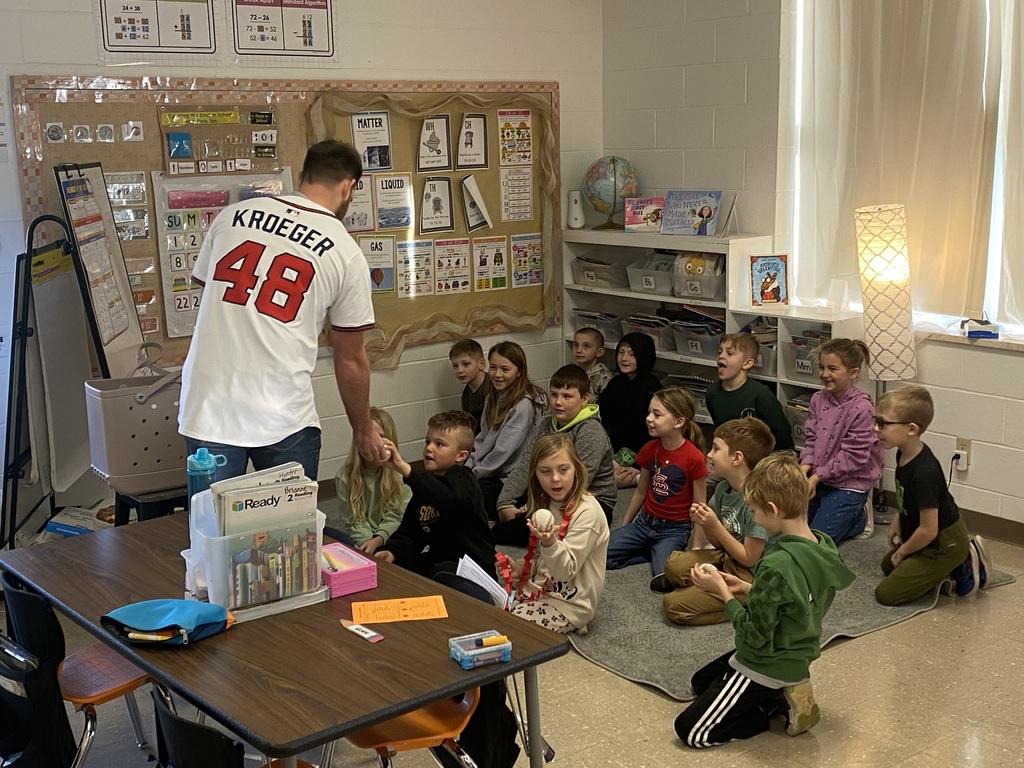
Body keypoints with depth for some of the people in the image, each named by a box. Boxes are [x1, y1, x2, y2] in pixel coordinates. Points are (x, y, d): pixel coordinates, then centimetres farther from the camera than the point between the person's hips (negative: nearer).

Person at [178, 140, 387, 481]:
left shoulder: (233, 214, 8)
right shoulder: (346, 254, 1)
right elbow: (350, 360, 8)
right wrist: (363, 430, 21)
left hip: (207, 410, 3)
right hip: (283, 418, -2)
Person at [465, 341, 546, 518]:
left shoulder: (524, 405, -18)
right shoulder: (495, 397, 10)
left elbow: (503, 451, -20)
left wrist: (472, 476, -11)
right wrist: (466, 469, 0)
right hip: (489, 474, 8)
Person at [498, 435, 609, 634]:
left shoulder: (587, 511, -21)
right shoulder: (546, 503, 4)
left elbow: (565, 570, -24)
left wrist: (549, 542, -42)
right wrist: (520, 568, -4)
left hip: (569, 602, -7)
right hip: (540, 587, 7)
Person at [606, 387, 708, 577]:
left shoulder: (694, 458, -17)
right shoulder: (650, 449, 0)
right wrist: (623, 528, 16)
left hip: (674, 529, -5)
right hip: (644, 522, 5)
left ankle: (661, 553, 2)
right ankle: (653, 552, 2)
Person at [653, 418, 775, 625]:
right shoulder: (723, 488, 1)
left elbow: (749, 558, -19)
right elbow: (720, 543, 8)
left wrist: (715, 526, -21)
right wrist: (702, 522, -12)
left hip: (747, 576, -7)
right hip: (726, 559, 7)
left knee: (674, 604, -15)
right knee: (674, 564, -19)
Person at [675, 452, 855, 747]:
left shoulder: (777, 565, -32)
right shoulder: (823, 547, -5)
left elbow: (755, 636, -25)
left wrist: (722, 591, -15)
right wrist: (748, 589, 1)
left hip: (766, 668, -9)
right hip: (796, 657, 9)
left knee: (689, 730, 0)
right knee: (700, 681, 28)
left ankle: (781, 706, -1)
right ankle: (786, 693, 12)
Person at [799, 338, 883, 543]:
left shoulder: (861, 408, -20)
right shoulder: (818, 399, -1)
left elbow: (853, 456, -19)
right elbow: (810, 438, 3)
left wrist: (818, 476, -18)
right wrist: (805, 467, -15)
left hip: (848, 484, -7)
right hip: (818, 479, 7)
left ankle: (857, 518, 17)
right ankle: (847, 516, 27)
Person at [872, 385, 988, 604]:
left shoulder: (924, 473, -35)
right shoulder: (904, 454, -8)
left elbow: (929, 530, -29)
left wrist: (902, 552, -14)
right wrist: (898, 520, 10)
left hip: (944, 545, -10)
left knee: (886, 594, -8)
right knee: (887, 566, 31)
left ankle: (960, 569, -1)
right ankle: (961, 560, 19)